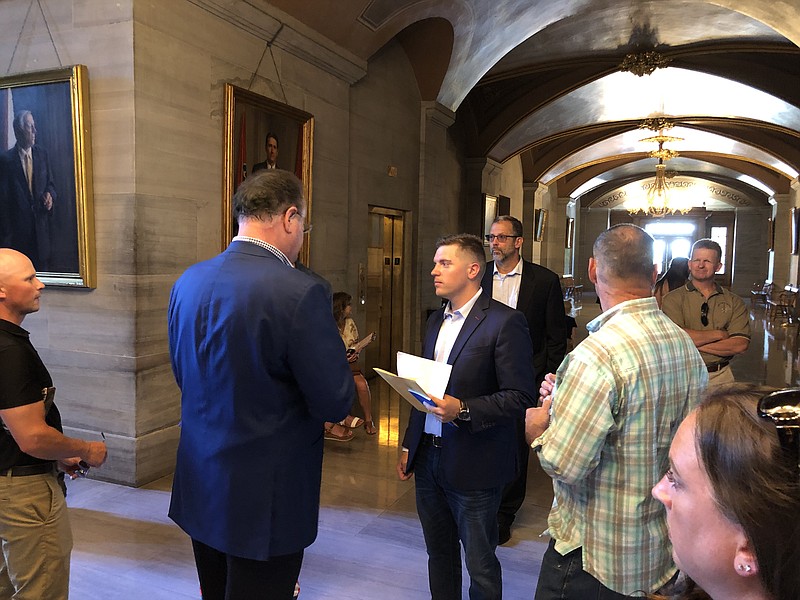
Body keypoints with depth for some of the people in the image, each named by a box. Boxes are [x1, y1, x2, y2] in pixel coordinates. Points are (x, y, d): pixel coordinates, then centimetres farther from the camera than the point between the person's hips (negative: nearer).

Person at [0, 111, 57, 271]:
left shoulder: (42, 154, 7)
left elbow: (50, 184, 17)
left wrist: (50, 195, -8)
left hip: (41, 226, 3)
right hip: (18, 227, -3)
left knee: (43, 269, 7)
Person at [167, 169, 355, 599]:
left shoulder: (187, 282, -1)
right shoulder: (300, 292, -24)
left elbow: (183, 375, 10)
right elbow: (336, 404, -19)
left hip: (200, 484, 7)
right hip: (266, 498, -7)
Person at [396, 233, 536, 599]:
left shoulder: (505, 322, -14)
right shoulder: (436, 321, 11)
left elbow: (521, 397, -17)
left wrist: (463, 410, -27)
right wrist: (409, 446, 17)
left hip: (473, 466, -7)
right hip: (428, 458, 7)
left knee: (480, 565, 9)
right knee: (439, 555, 21)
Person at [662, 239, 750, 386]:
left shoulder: (733, 301, 5)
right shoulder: (673, 299, -4)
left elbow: (741, 344, -7)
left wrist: (696, 344, -15)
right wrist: (719, 334, -10)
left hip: (721, 376, 2)